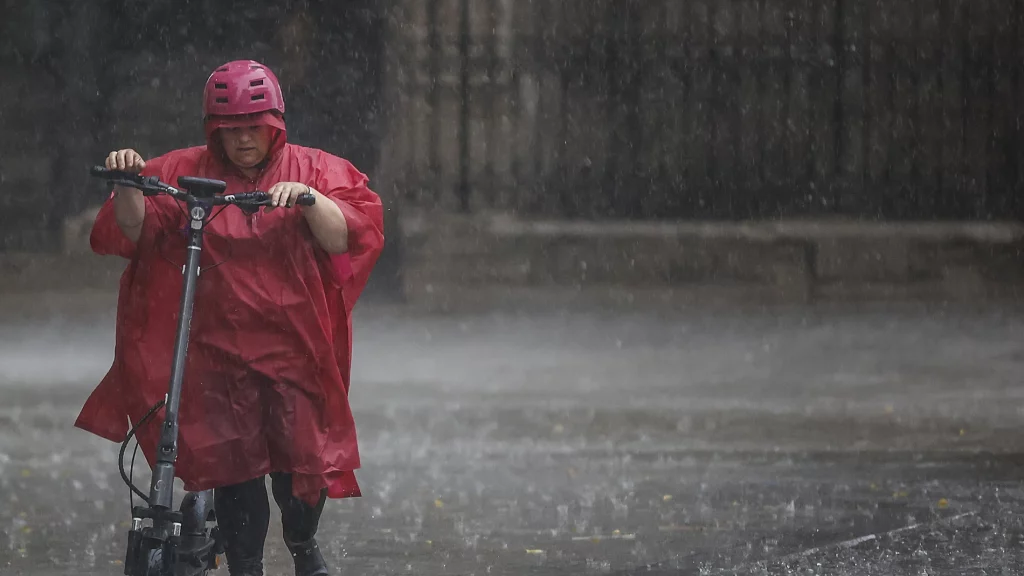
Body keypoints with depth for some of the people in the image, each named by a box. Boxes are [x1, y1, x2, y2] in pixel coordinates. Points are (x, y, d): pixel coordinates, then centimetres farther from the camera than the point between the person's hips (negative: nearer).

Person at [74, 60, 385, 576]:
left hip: (295, 349, 0)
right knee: (234, 469, -6)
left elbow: (347, 236, -6)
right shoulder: (185, 174, 7)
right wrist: (129, 185, -18)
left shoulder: (312, 171, 6)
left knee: (303, 457, -2)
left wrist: (308, 198, -22)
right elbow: (133, 231, 0)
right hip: (218, 350, 0)